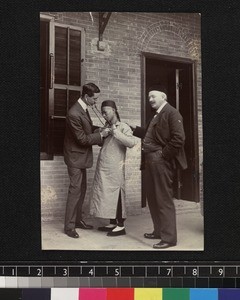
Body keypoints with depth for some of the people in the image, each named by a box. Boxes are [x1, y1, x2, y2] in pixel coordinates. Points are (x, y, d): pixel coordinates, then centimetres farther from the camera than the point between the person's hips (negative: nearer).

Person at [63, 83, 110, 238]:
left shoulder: (83, 109, 5)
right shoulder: (74, 113, -25)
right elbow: (83, 139, -22)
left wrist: (100, 129, 2)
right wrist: (101, 135, -15)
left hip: (82, 156, 10)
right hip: (75, 157, -10)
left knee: (82, 189, 16)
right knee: (75, 190, -4)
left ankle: (78, 220, 29)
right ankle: (69, 226, 7)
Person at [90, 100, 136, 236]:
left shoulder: (123, 127, -4)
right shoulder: (107, 127, 17)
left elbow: (132, 142, -19)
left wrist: (117, 133, -22)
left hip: (115, 168, -7)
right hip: (103, 168, 7)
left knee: (116, 194, -3)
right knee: (107, 194, 10)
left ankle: (121, 226, 7)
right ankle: (113, 223, 21)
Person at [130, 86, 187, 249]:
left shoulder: (172, 113, -11)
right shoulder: (157, 115, 19)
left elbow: (178, 139, -19)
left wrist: (163, 155, -17)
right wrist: (134, 129, 12)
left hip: (161, 162, -10)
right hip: (152, 162, 10)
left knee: (164, 199, -2)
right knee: (153, 198, 17)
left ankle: (169, 237, 11)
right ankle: (159, 231, 32)